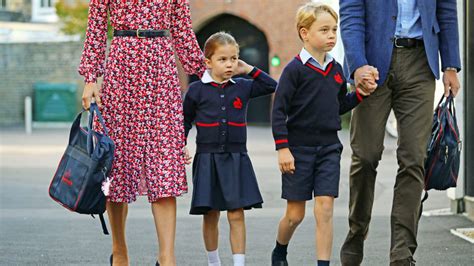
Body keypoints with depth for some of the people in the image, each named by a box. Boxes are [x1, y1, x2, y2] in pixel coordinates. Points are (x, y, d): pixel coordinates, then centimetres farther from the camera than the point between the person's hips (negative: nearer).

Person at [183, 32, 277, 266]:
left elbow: (271, 86, 13)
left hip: (236, 159, 1)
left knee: (236, 215, -5)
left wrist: (249, 70, 6)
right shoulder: (197, 90, 0)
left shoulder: (242, 87, 6)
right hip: (207, 159, -1)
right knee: (211, 215, 7)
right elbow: (185, 122, 8)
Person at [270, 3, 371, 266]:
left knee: (325, 209, -6)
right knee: (295, 213, 6)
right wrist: (283, 148, -15)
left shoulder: (335, 69, 8)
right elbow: (279, 110, -11)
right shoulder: (295, 69, -10)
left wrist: (359, 94, 2)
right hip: (299, 148, -4)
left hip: (329, 148, 4)